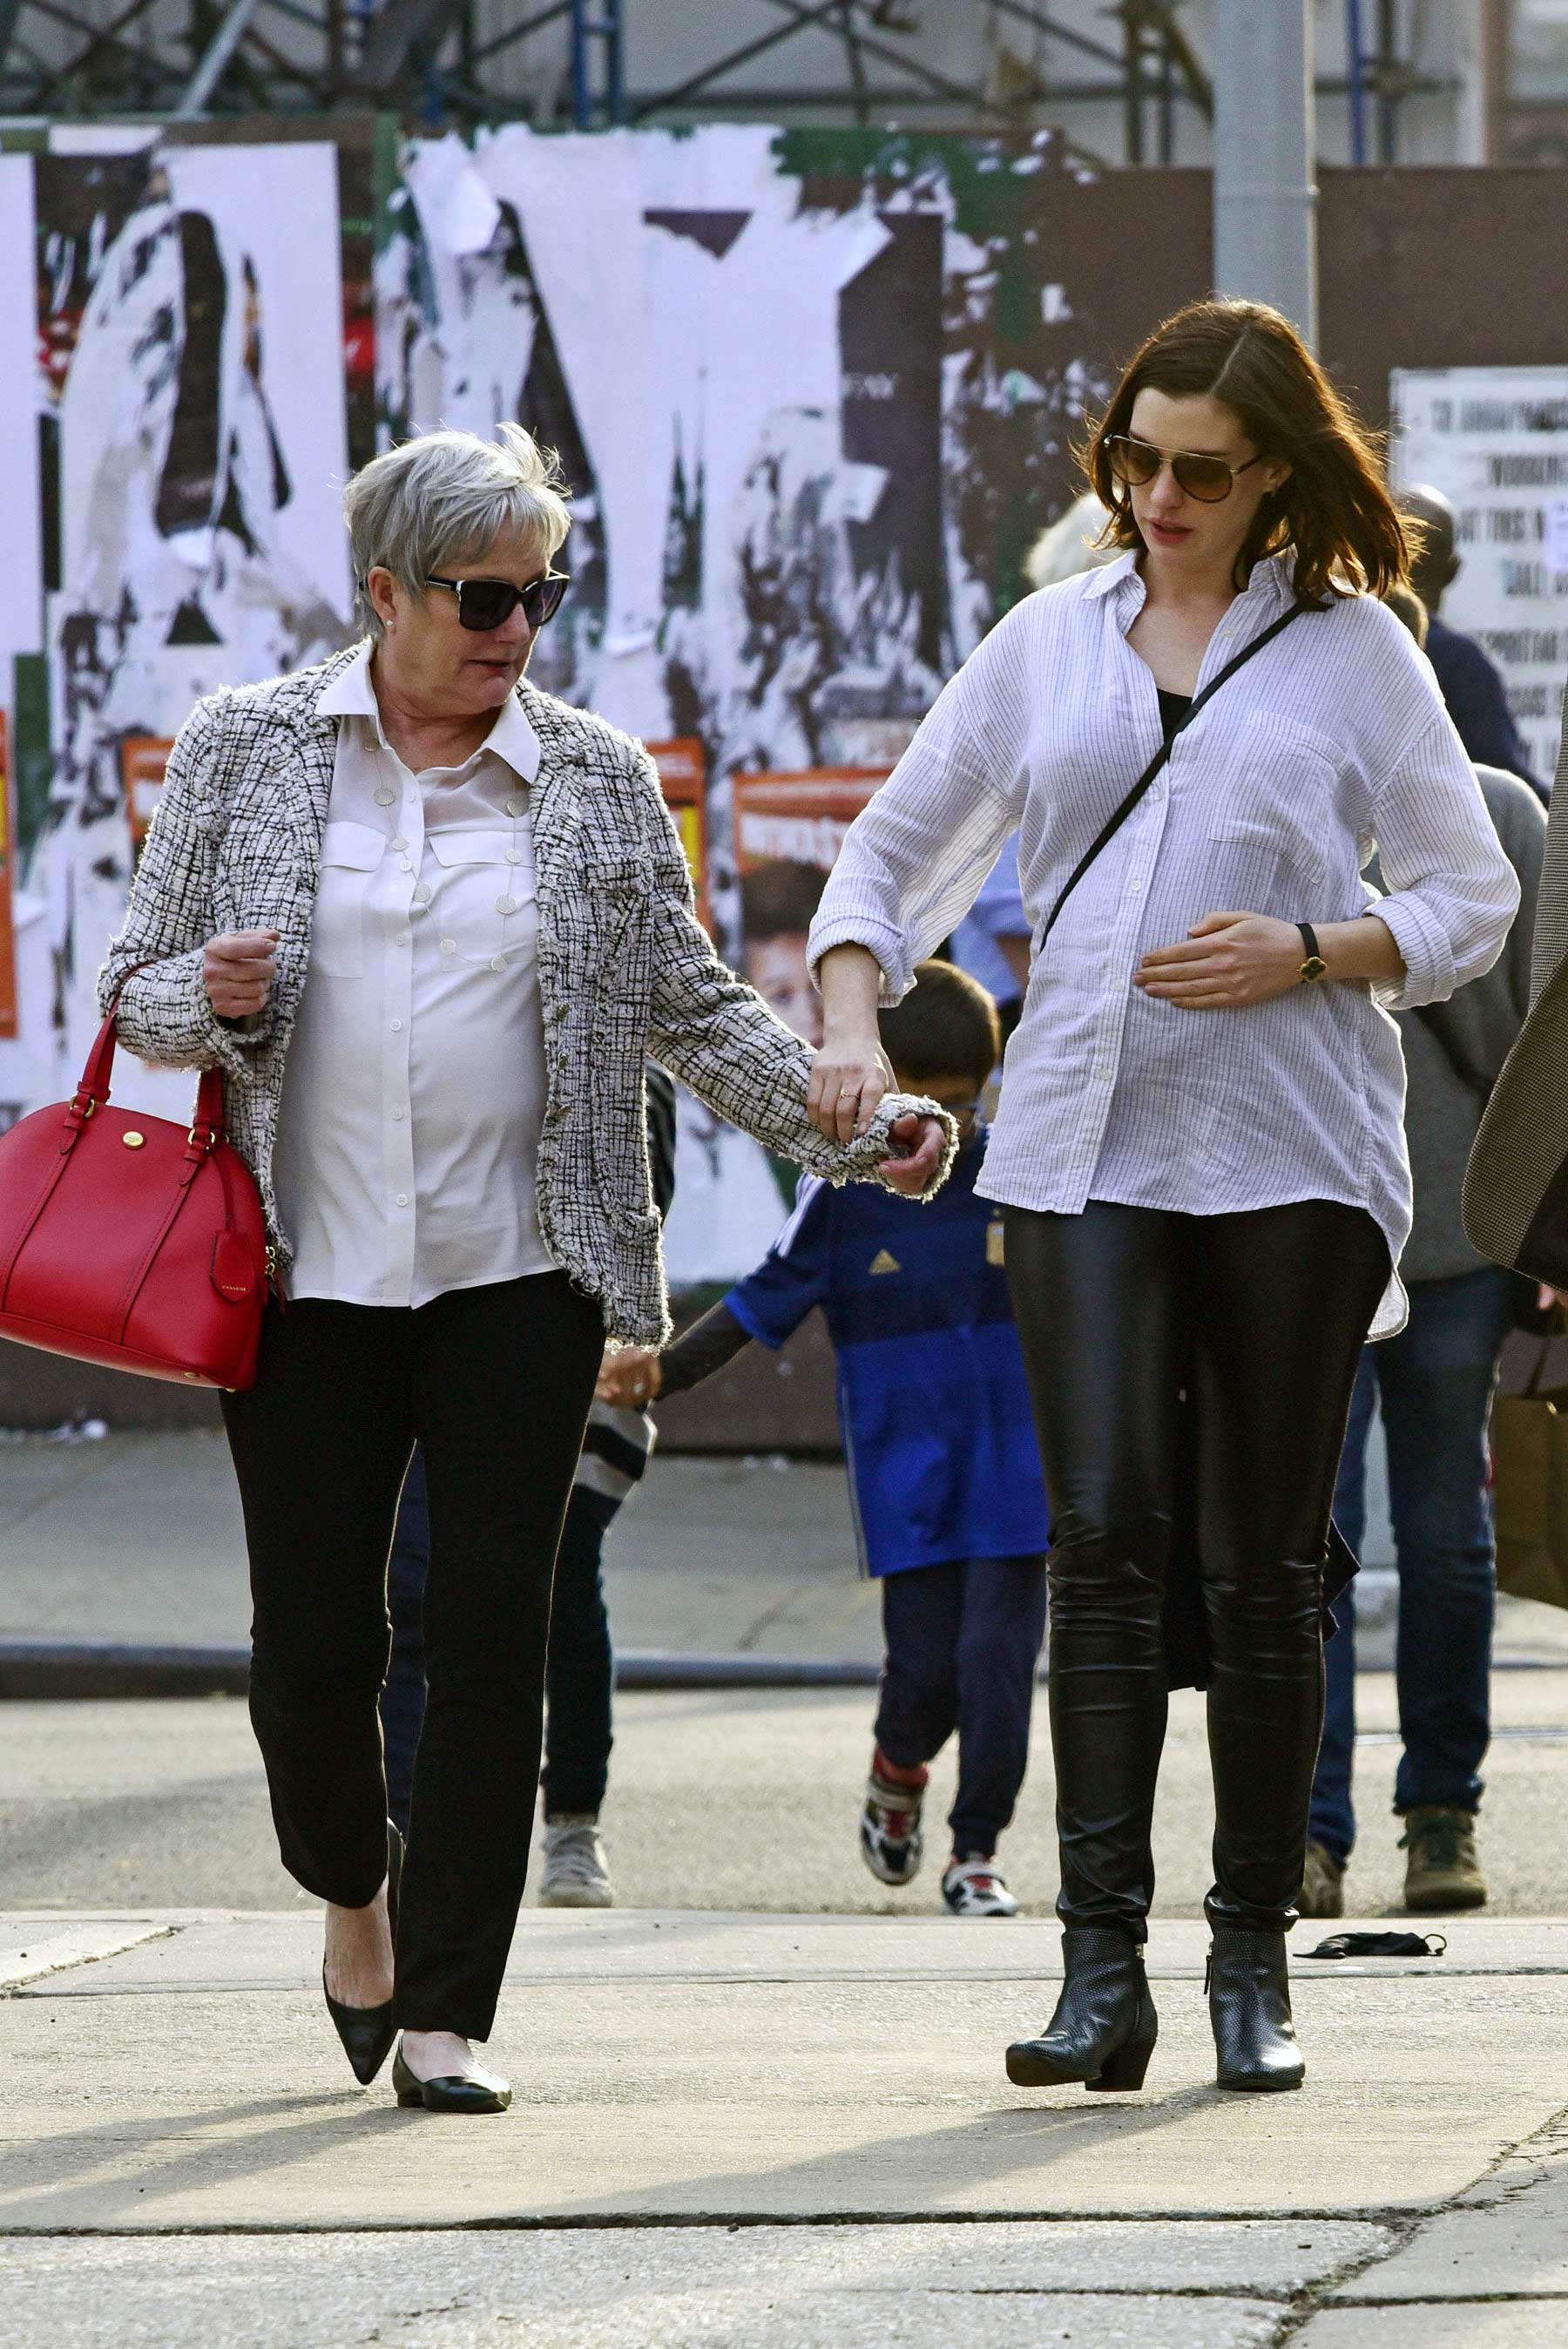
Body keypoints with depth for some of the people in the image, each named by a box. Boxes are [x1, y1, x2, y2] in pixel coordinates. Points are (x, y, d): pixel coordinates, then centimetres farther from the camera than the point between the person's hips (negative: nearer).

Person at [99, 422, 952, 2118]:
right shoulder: (247, 751, 4)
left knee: (493, 1626, -7)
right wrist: (207, 998, -15)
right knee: (313, 1638, -1)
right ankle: (353, 1883, 31)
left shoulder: (597, 783, 6)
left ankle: (444, 2011, 0)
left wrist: (855, 1132, -2)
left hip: (519, 1274, 1)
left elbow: (694, 1008, 10)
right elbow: (138, 990, 8)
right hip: (310, 1270, 0)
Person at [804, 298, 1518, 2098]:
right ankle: (1101, 1973, -17)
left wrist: (1305, 955, -11)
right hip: (1081, 1143, 1)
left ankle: (1253, 1966, 12)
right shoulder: (1049, 643, 14)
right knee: (1105, 1539, -12)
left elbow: (1472, 899, 6)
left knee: (1261, 1567, 2)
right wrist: (851, 1019, 2)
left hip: (1291, 1154, -1)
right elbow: (891, 852, 20)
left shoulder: (1351, 647, 6)